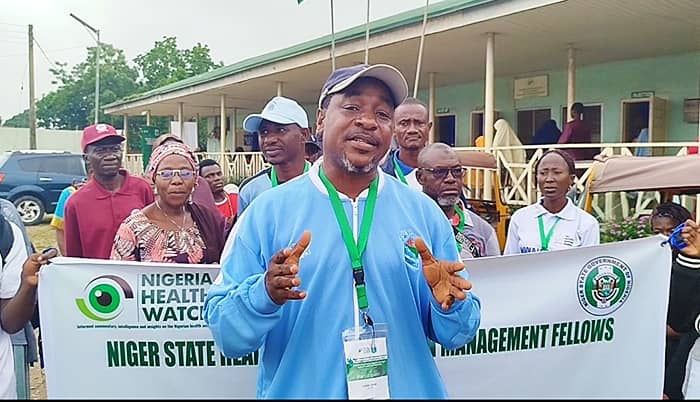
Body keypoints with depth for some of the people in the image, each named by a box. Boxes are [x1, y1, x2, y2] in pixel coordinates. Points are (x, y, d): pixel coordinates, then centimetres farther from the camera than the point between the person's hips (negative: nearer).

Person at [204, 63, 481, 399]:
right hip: (297, 390, -1)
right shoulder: (268, 211, -9)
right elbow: (224, 332, -10)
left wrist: (448, 304, -21)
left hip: (410, 389, 2)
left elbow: (455, 336, 0)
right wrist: (266, 294, -28)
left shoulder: (425, 214, -4)